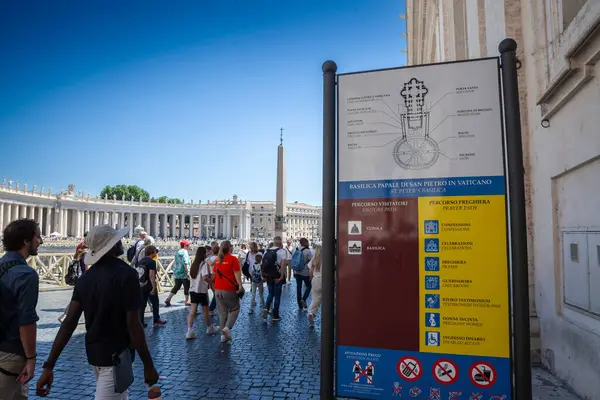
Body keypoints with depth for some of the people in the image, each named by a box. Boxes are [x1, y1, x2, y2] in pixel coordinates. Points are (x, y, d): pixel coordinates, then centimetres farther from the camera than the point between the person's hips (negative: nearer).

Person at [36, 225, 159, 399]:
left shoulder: (86, 277, 1)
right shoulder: (126, 273, -20)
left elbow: (69, 322, -4)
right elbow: (133, 325, -21)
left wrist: (49, 365, -1)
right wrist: (148, 365, -14)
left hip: (93, 353, 8)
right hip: (116, 355, -8)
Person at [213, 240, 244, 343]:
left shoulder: (217, 260, 11)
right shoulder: (233, 259, -9)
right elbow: (237, 273, -16)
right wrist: (240, 285, -17)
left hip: (218, 289, 6)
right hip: (230, 289, -6)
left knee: (222, 312, 13)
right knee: (234, 309, 9)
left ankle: (223, 335, 16)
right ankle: (227, 328, -10)